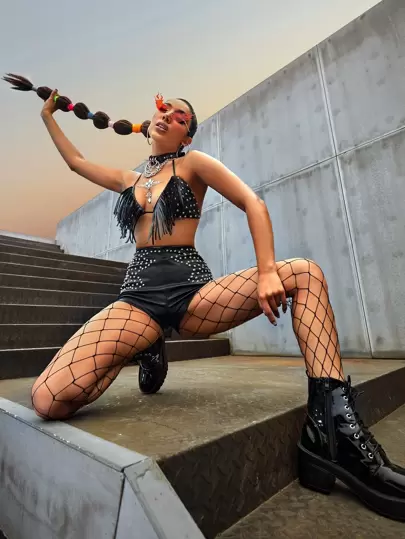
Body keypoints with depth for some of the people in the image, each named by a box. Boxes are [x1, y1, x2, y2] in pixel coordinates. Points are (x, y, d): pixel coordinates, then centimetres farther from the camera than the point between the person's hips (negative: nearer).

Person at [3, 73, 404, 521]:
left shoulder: (193, 163, 9)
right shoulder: (130, 181, 22)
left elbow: (254, 205, -3)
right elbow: (75, 161, 41)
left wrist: (266, 272, -17)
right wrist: (48, 116, 48)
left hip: (191, 290, -2)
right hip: (139, 294, 3)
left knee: (304, 273, -22)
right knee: (48, 401, -22)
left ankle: (332, 427, -23)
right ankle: (147, 351, 6)